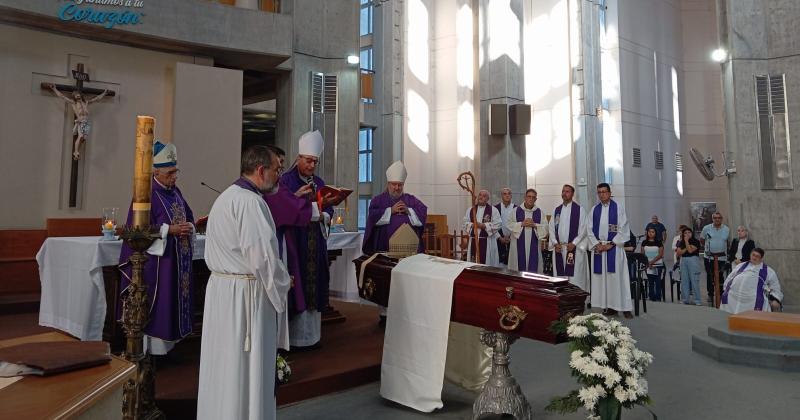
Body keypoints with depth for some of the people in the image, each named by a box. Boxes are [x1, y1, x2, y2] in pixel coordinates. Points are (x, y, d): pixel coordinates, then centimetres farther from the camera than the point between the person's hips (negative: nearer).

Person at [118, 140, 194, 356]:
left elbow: (189, 216, 16)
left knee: (174, 303, 11)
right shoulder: (147, 195, -10)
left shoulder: (175, 192, 12)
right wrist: (169, 230, -21)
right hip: (157, 262, -7)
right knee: (156, 305, -1)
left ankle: (168, 345, 22)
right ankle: (152, 348, 11)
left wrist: (189, 227, -5)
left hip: (178, 260, 7)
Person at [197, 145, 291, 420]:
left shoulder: (225, 197, 14)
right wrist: (282, 284, -6)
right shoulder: (250, 202, -18)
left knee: (223, 363, 19)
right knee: (246, 367, 3)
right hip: (245, 293, -10)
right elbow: (262, 255, -22)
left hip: (220, 285, 10)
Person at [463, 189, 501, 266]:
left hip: (487, 242, -3)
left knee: (487, 262, -3)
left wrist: (483, 225, -16)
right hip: (473, 241, 3)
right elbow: (465, 223, 9)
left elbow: (497, 225, -7)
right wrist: (472, 225, -12)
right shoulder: (470, 210, 13)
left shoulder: (493, 210, 1)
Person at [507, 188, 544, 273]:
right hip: (519, 244, -1)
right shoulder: (516, 211, 3)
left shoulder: (539, 212, 6)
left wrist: (534, 225, -13)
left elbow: (545, 227, 2)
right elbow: (509, 224, -1)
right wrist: (522, 224, -12)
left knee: (533, 268, 2)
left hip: (534, 245, 1)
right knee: (519, 266, 2)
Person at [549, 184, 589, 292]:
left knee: (575, 277, -4)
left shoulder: (579, 209, -1)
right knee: (560, 276, 6)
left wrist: (574, 244, -12)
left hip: (574, 248, -4)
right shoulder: (557, 210, 12)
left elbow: (583, 229, -6)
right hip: (558, 248, 4)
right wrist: (555, 243, -1)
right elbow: (551, 228, 11)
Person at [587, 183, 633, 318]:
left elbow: (623, 229, -5)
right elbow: (590, 229, 8)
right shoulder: (594, 209, 10)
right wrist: (597, 244, -5)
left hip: (614, 247, -3)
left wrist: (611, 244, -12)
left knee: (617, 277, -5)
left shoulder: (618, 207, 0)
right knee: (601, 277, 3)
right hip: (599, 247, 4)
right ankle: (609, 307, 9)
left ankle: (625, 307, 0)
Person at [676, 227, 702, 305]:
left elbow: (690, 250, -15)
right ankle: (685, 300, 14)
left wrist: (686, 241, -8)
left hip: (693, 260, -5)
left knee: (694, 280, -6)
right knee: (684, 281, 7)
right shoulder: (681, 242, 12)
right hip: (683, 261, 5)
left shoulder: (696, 241, -2)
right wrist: (686, 248, -9)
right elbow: (678, 253, 3)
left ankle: (697, 300, -1)